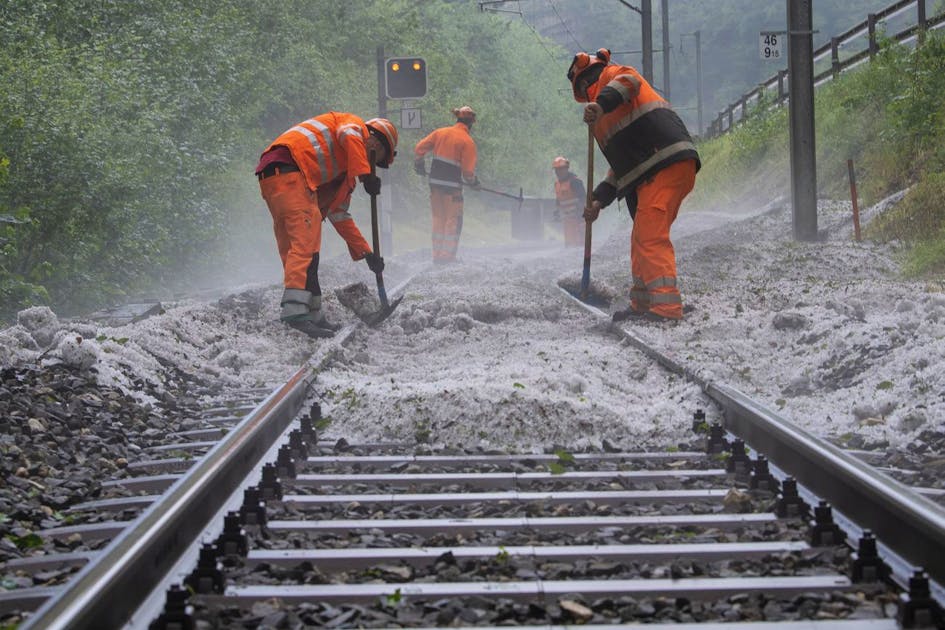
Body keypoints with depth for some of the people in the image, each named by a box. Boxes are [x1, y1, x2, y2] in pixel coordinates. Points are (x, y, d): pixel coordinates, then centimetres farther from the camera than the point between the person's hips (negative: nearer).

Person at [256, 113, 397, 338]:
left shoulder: (344, 171, 33)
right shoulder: (355, 124, 13)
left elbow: (338, 215, 31)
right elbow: (349, 136, -14)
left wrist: (366, 253, 29)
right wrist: (366, 175, -18)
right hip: (287, 169, -10)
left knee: (294, 249, 11)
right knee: (306, 242, -17)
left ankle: (313, 316, 15)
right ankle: (295, 311, -27)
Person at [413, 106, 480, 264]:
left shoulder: (440, 132, 6)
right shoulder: (468, 141, -9)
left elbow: (419, 148, 7)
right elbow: (468, 169, -12)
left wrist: (419, 165, 23)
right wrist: (472, 181, 8)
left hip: (435, 181, 6)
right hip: (452, 185, -6)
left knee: (439, 218, 14)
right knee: (453, 220, 4)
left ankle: (437, 256, 18)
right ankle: (447, 256, 0)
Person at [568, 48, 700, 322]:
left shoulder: (611, 76, 9)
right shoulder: (605, 118, 36)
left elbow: (629, 79, -17)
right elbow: (621, 163, 32)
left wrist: (603, 103, -32)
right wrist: (599, 199, 23)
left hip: (667, 164, -10)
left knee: (649, 237, -16)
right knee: (642, 240, 17)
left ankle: (666, 307, -22)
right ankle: (643, 305, 25)